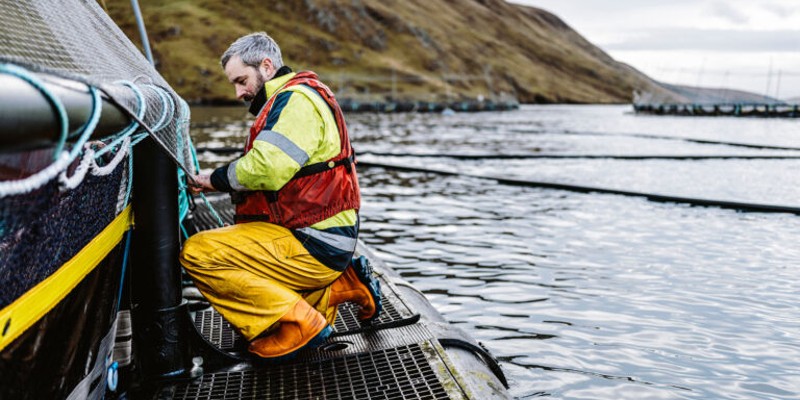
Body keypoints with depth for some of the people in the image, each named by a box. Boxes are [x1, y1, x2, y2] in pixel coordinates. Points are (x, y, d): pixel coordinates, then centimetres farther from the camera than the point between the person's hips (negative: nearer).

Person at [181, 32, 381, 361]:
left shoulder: (297, 99, -13)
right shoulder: (288, 100, 22)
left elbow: (267, 169, -27)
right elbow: (274, 174, 17)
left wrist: (218, 179, -9)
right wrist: (222, 183, 2)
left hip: (313, 245, -11)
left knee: (196, 254, -19)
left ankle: (296, 322, -17)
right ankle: (340, 284, 12)